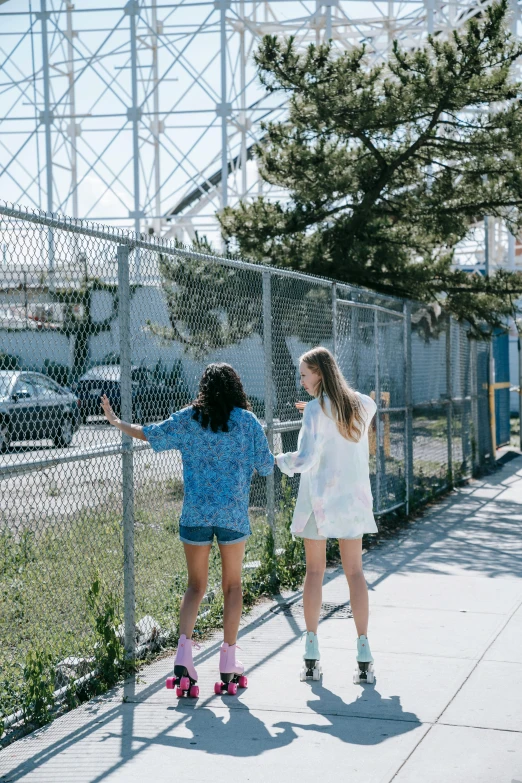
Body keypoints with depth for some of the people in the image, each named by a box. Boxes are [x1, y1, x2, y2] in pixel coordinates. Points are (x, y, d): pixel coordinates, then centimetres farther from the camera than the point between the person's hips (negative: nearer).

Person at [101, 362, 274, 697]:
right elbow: (266, 466, -1)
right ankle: (229, 665, 14)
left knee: (196, 586, 11)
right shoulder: (247, 421, -4)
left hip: (195, 514, 1)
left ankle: (183, 657, -7)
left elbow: (151, 434, 9)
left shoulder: (188, 418, 0)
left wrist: (117, 422, 25)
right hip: (233, 515, -1)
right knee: (232, 586, 12)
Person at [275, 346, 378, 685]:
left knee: (315, 571, 7)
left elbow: (306, 459, -21)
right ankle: (364, 655, 3)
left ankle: (312, 657, 8)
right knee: (355, 571, 8)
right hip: (353, 499, 4)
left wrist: (279, 460, -4)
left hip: (320, 499, -4)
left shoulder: (316, 410, -13)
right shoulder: (362, 404, 4)